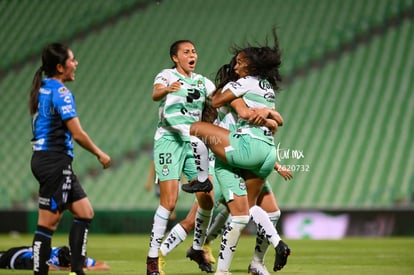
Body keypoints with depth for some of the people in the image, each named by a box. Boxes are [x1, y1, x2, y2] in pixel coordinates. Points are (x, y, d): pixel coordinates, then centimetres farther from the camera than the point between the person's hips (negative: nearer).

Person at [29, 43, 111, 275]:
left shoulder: (42, 88, 12)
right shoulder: (60, 92, -14)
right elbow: (78, 134, -16)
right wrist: (100, 154, -4)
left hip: (43, 158, 9)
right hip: (55, 162, -9)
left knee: (85, 213, 11)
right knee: (49, 222, -6)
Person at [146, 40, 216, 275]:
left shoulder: (202, 81, 14)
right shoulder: (167, 75, -3)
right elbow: (155, 94, -24)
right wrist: (167, 89, -47)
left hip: (193, 143, 5)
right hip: (169, 140, -5)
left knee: (208, 199, 0)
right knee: (169, 201, -14)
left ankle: (197, 248, 20)